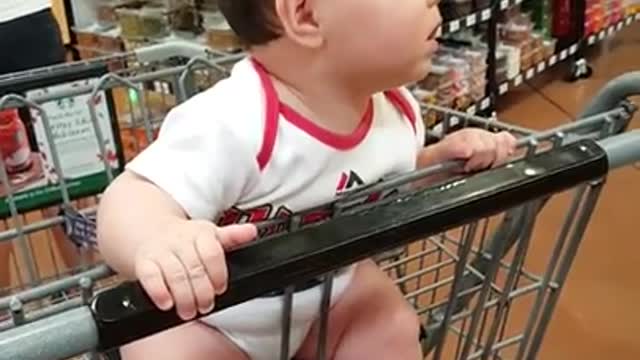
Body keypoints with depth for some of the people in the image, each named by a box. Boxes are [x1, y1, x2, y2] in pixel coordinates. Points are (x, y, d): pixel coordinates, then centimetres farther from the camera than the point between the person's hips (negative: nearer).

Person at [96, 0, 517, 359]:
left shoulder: (397, 111, -10)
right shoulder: (231, 126, -37)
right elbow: (135, 199, -44)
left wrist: (445, 157, -9)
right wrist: (156, 241, -66)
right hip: (202, 315, -5)